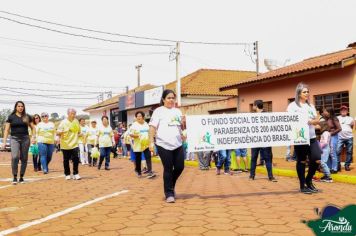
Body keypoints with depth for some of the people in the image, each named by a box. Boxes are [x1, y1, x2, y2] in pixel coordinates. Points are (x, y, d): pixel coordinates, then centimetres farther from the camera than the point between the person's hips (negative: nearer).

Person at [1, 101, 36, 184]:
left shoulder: (27, 117, 7)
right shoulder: (11, 117, 5)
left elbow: (33, 128, 13)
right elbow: (7, 130, 5)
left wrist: (33, 137, -2)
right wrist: (4, 142, -2)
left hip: (25, 139, 2)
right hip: (14, 139, -2)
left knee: (24, 159, 4)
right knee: (15, 157, -18)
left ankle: (21, 177, 14)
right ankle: (15, 177, -9)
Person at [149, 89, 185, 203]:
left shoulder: (177, 111, 15)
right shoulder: (159, 111, 0)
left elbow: (182, 127, 21)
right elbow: (152, 127, -4)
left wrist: (183, 123, -2)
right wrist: (151, 142, -12)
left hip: (178, 144, 5)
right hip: (164, 145, -5)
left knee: (180, 167, 5)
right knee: (168, 169, -1)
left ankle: (171, 186, 31)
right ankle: (169, 194, 10)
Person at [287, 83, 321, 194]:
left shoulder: (311, 106, 17)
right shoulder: (293, 105, -1)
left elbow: (317, 121, 12)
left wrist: (311, 121, -9)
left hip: (312, 137, 6)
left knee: (317, 160, -1)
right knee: (301, 161, 2)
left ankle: (309, 181, 21)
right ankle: (302, 186, 13)